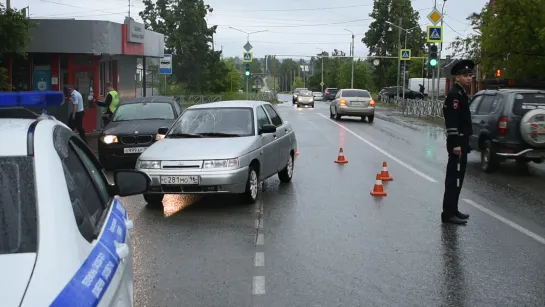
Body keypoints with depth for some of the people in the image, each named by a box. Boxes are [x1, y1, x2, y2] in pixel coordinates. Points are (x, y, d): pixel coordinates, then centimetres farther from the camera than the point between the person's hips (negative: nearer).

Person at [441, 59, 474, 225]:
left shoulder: (461, 93, 16)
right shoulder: (455, 94, -15)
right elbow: (452, 121, -23)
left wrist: (463, 143, 19)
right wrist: (455, 144, -27)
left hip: (461, 142, 10)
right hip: (457, 143, -10)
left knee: (456, 177, 14)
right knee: (454, 178, -8)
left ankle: (452, 210, 22)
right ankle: (448, 213, -5)